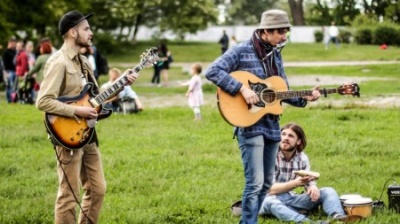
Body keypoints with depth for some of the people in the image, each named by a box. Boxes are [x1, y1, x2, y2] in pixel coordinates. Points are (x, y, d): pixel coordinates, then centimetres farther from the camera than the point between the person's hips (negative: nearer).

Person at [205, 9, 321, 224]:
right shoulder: (242, 51, -10)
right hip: (250, 126, -8)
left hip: (271, 126, 8)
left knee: (266, 183, 11)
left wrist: (304, 98, 1)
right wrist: (242, 89, -25)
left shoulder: (275, 54, 12)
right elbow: (213, 71, -20)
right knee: (255, 182, -13)